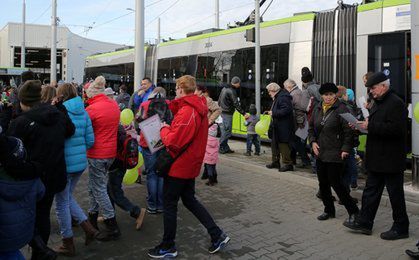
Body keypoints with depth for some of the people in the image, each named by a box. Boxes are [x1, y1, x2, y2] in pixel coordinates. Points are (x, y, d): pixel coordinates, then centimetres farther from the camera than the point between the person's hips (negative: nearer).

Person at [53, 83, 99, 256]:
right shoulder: (83, 112, 5)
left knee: (62, 203, 9)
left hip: (64, 163, -6)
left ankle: (68, 245, 21)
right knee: (67, 198, 25)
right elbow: (90, 141, 5)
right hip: (81, 162, 6)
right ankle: (89, 229, 18)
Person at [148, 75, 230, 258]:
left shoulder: (186, 112, -24)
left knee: (169, 205, 6)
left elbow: (173, 142, -26)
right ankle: (217, 235, 22)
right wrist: (169, 128, 4)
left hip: (179, 166, -9)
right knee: (189, 200, 21)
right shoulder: (199, 108, 6)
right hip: (191, 165, 9)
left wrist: (164, 129, -9)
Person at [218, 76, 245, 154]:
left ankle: (225, 147, 17)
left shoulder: (224, 89, 14)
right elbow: (236, 104, -18)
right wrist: (244, 113, -16)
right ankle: (221, 148, -1)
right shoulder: (232, 91, -15)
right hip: (228, 113, -10)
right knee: (227, 131, -5)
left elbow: (219, 101, 20)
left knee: (224, 130, 12)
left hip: (223, 112, 10)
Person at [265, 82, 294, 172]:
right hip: (277, 127, 11)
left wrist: (273, 113, -23)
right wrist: (270, 112, 11)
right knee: (274, 144, 18)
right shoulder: (277, 97, 16)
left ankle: (288, 164, 2)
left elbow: (286, 110, -28)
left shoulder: (283, 97, -18)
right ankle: (275, 162, 30)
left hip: (283, 127, -11)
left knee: (283, 144, -6)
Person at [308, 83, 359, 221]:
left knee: (336, 183, -5)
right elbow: (311, 127, 18)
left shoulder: (341, 109, -9)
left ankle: (353, 211, 11)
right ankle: (329, 210, 27)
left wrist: (345, 149, -17)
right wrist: (313, 141, 3)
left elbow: (348, 131, -12)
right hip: (320, 153, 7)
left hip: (335, 154, -7)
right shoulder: (317, 109, 11)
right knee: (323, 183, 12)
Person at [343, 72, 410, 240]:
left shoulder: (396, 103, -16)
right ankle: (364, 222, 23)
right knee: (371, 190, 14)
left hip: (390, 159, -9)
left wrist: (370, 126, -23)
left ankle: (401, 228, 18)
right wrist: (364, 125, 3)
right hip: (377, 158, 10)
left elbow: (396, 128, -27)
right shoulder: (377, 103, 14)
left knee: (395, 194, 4)